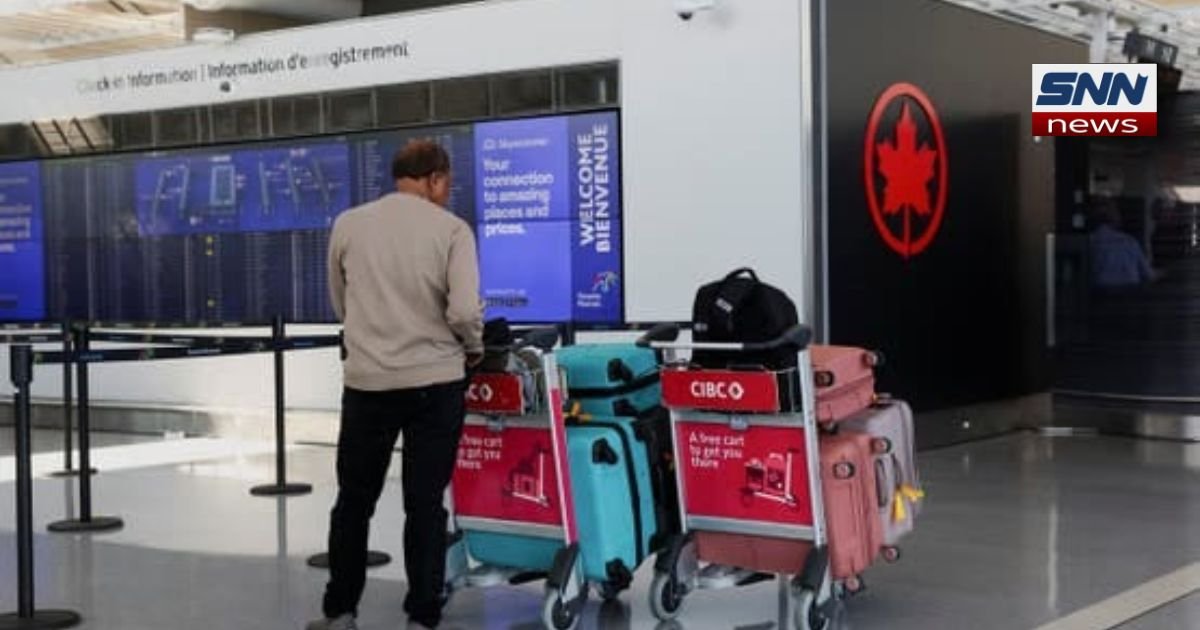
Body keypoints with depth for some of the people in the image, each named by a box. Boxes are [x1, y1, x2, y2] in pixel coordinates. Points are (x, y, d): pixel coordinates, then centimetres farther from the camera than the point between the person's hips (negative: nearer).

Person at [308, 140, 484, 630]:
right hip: (435, 382, -2)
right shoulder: (451, 229, -5)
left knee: (354, 501, 15)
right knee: (425, 504, 6)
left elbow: (340, 305, 12)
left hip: (367, 381, 2)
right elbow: (464, 311, -14)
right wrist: (474, 349, 6)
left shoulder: (348, 225, 3)